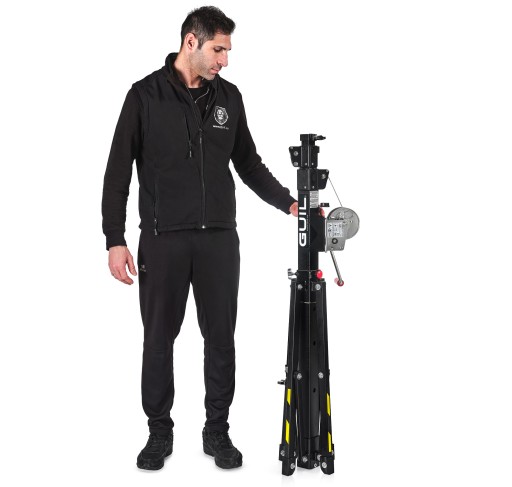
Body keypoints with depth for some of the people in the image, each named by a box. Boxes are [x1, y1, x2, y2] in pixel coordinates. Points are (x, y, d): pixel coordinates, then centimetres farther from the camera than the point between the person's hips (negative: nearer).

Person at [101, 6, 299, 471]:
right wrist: (115, 240, -9)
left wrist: (289, 203, 2)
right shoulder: (145, 95, -2)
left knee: (221, 338, 6)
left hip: (219, 238, 3)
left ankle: (218, 431, 22)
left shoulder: (229, 97, 8)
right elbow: (118, 172, -3)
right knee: (159, 339, 7)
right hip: (162, 239, -2)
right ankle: (159, 432, 23)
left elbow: (249, 164, 15)